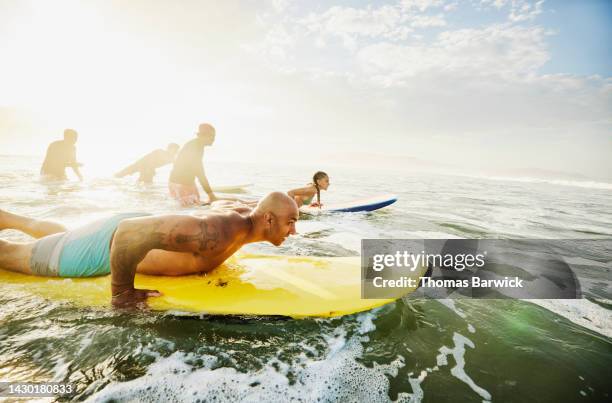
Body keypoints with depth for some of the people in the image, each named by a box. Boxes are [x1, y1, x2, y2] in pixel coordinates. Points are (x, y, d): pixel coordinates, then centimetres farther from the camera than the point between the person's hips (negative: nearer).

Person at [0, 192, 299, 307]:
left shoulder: (246, 213, -13)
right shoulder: (221, 232, -42)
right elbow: (131, 231, -46)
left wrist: (211, 258, 11)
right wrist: (121, 293, -33)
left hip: (137, 228, 8)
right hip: (110, 243, -8)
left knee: (59, 237, 35)